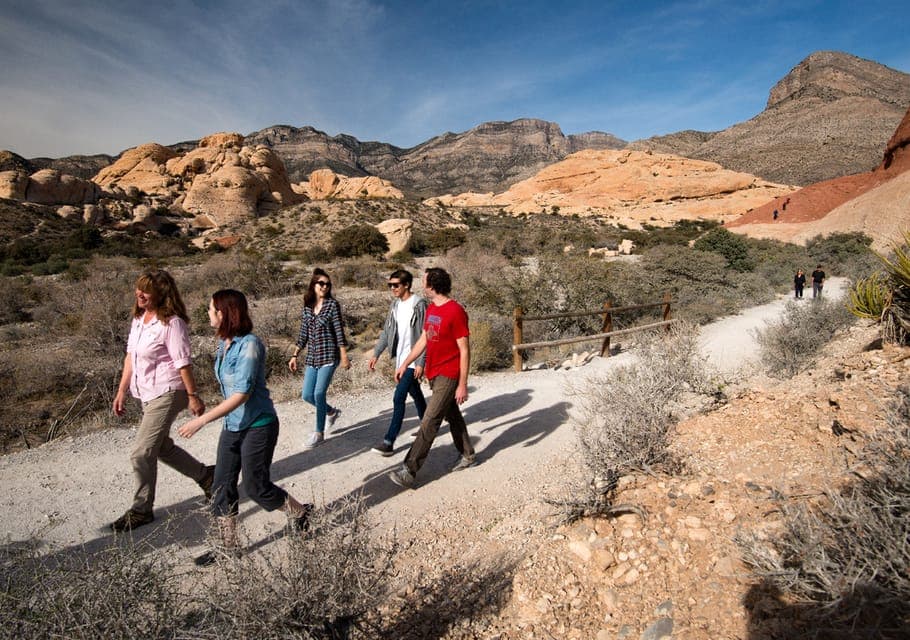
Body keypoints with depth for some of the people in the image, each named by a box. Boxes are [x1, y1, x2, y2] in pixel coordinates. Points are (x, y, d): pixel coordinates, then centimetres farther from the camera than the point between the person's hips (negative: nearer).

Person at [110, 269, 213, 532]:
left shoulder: (171, 323, -19)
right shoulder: (138, 319, 7)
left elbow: (183, 363, -18)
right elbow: (131, 357, 13)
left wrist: (193, 396, -15)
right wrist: (121, 392, 14)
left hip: (167, 394, -9)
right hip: (148, 394, 9)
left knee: (141, 453, -4)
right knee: (162, 447, 19)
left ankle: (141, 510, 15)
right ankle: (205, 476, 35)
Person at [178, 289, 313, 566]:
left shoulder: (249, 345, -22)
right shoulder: (225, 344, 4)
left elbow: (242, 394, -25)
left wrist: (202, 420, -26)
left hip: (258, 426, -8)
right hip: (232, 426, 8)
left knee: (256, 487, 5)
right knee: (222, 488, 11)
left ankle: (301, 512, 29)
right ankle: (228, 547, 27)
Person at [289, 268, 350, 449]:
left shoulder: (332, 304, -5)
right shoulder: (307, 306, 9)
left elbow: (339, 331, -7)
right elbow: (303, 334, 13)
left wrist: (344, 356, -10)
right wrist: (295, 356, 11)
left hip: (329, 355, -5)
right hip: (312, 357, 6)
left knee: (319, 394, -7)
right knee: (307, 395, 6)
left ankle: (319, 433, 11)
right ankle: (332, 411, 34)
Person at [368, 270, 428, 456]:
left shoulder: (419, 305, -14)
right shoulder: (395, 305, 8)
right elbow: (387, 331, 13)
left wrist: (420, 363, -19)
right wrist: (376, 353, 7)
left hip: (413, 361, -8)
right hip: (401, 359, 8)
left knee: (398, 399, -10)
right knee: (416, 395, 19)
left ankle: (389, 442, -5)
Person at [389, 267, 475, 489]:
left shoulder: (456, 311, -19)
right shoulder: (431, 309, 8)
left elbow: (464, 350, -17)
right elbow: (423, 339, 16)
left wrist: (462, 385, -17)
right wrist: (405, 364, 16)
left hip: (448, 376, -9)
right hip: (433, 374, 9)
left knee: (429, 423, -7)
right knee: (452, 415, 19)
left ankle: (409, 471, -3)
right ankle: (467, 456, 35)